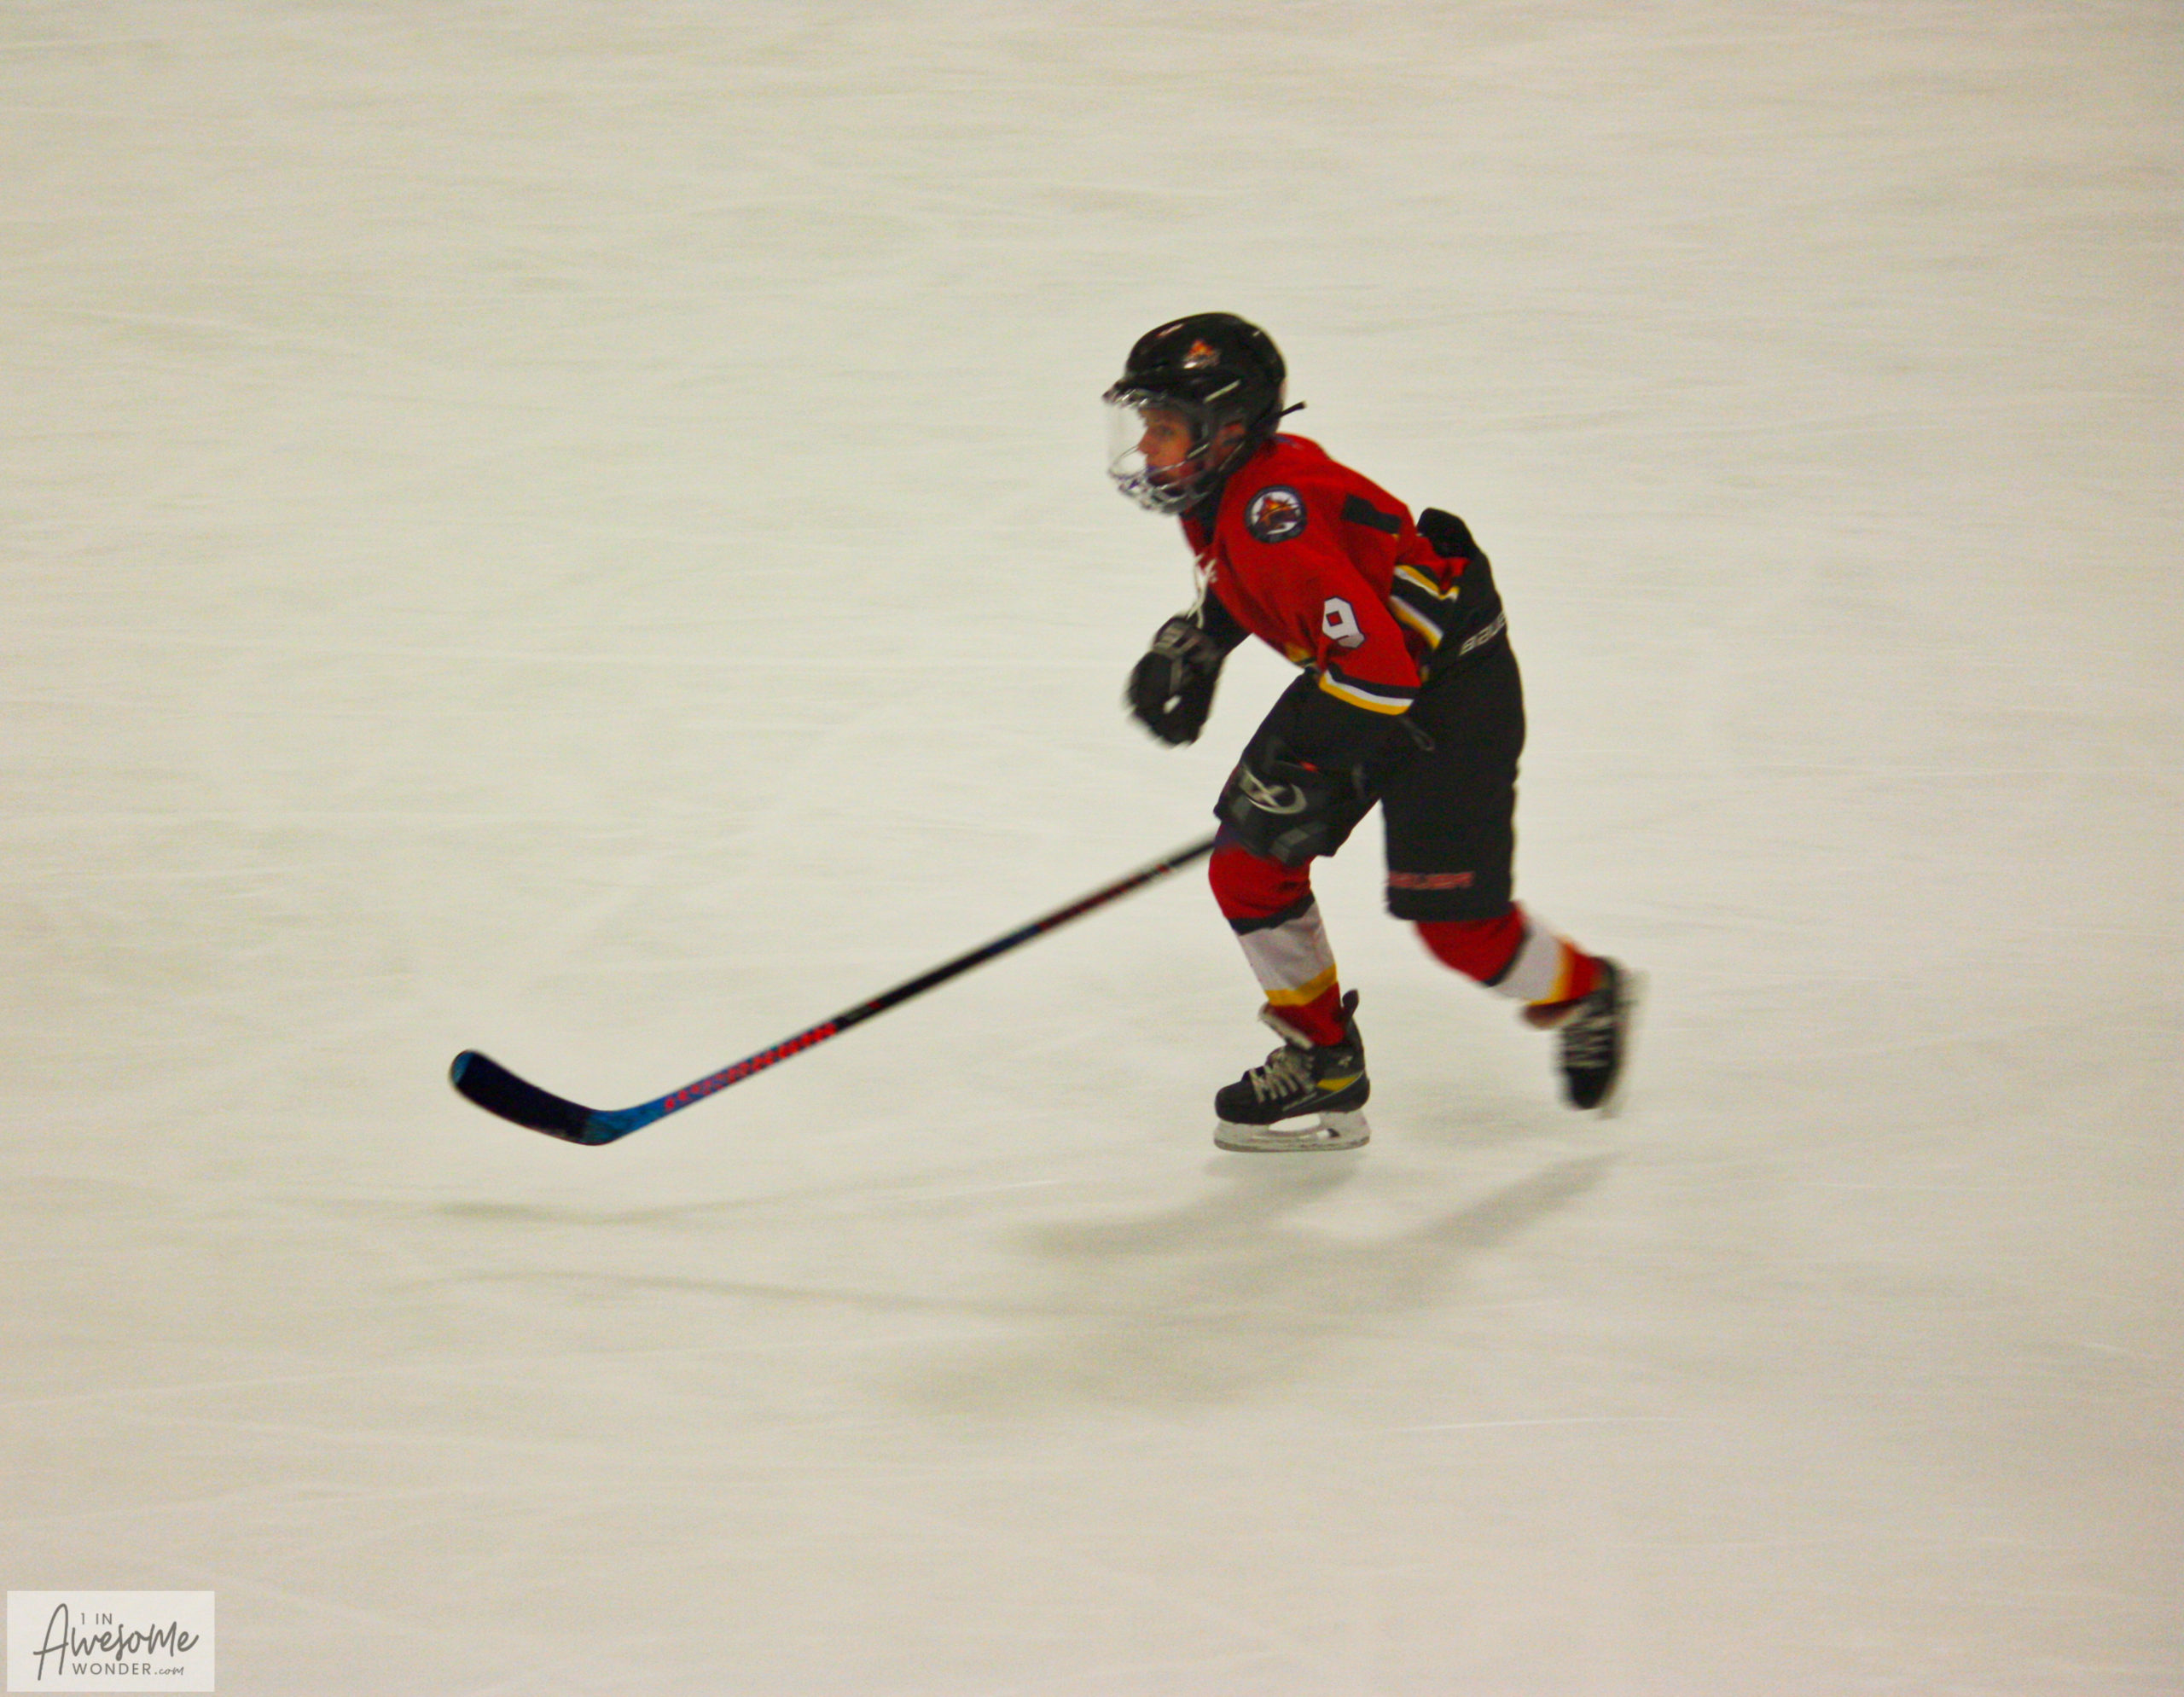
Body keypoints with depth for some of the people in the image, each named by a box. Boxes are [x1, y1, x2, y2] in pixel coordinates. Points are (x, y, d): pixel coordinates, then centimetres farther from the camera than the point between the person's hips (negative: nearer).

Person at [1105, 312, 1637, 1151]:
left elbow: (1376, 662, -36)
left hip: (1452, 685, -10)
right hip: (1354, 675, 10)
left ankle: (1584, 996, 24)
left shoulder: (1274, 508, -32)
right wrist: (1193, 642, 13)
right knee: (1247, 869, 3)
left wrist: (1305, 771, -32)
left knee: (1455, 922, -7)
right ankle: (1323, 1064, 16)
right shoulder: (1217, 491, -1)